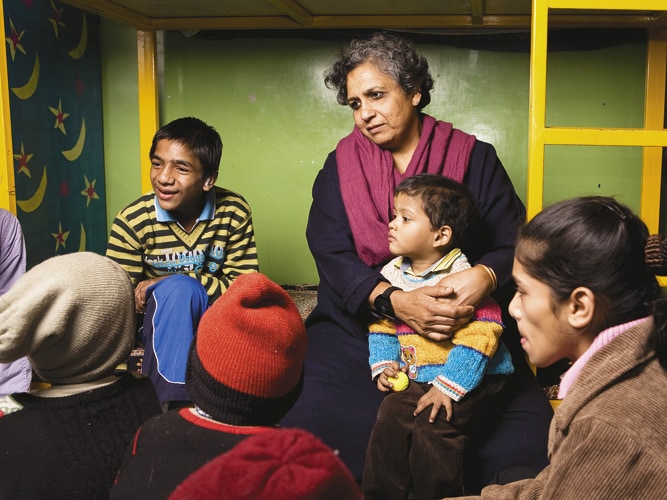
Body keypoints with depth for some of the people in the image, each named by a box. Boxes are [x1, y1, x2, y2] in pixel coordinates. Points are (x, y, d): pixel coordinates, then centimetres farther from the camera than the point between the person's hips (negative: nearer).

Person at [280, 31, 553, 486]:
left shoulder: (475, 159, 5)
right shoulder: (341, 167, 7)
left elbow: (513, 244, 1)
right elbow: (332, 256, -5)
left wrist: (485, 276, -24)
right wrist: (393, 301, -23)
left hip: (470, 327, 0)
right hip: (360, 328, 1)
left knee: (528, 442, -18)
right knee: (313, 430, -22)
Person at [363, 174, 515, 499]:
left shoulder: (462, 277, -17)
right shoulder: (393, 273, 4)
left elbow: (480, 335, -22)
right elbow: (382, 325, 14)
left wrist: (448, 386, -23)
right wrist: (384, 364, -2)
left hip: (470, 380, -6)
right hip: (415, 378, 6)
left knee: (434, 424, -23)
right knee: (390, 417, -12)